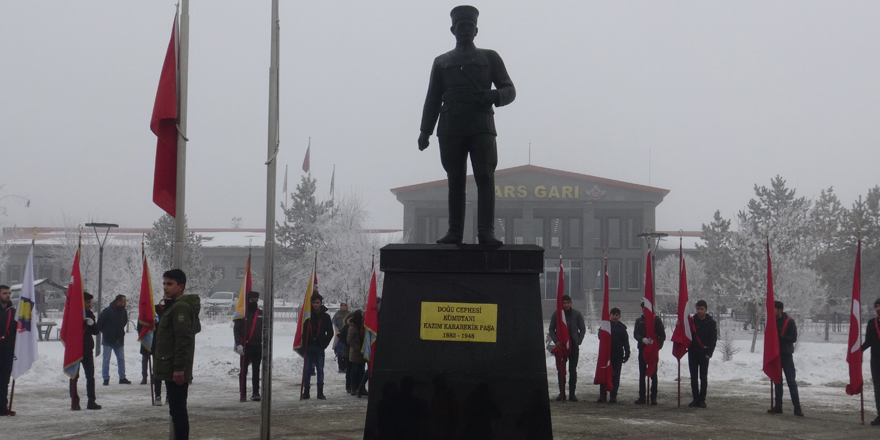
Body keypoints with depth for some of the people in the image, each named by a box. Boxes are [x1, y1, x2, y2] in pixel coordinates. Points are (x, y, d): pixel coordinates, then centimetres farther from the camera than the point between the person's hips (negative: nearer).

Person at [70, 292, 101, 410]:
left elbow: (95, 331, 9)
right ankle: (74, 401, 4)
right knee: (74, 376, 0)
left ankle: (91, 401, 7)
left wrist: (92, 324, -11)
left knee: (90, 376, 4)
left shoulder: (90, 314, 10)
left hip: (87, 350, 5)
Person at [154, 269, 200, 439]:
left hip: (175, 371, -11)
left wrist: (179, 367, -24)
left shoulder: (181, 307, -14)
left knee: (177, 409, -10)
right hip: (172, 369, 11)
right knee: (177, 409, 13)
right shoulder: (173, 306, 20)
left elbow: (184, 340, -21)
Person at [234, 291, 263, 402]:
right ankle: (243, 394, 1)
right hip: (245, 346, -3)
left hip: (258, 346, 3)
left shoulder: (261, 314, 12)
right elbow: (236, 330, -3)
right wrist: (239, 344, -13)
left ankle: (255, 393, 11)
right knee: (243, 371, -2)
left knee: (256, 371, 6)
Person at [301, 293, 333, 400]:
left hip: (319, 348, 0)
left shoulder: (325, 317, 4)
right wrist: (304, 344, -5)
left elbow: (330, 333, 6)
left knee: (320, 370, 2)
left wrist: (324, 344, -4)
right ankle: (306, 393, 5)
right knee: (307, 370, 2)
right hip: (309, 347, 1)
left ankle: (320, 392, 5)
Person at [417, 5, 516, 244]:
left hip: (481, 126, -2)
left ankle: (486, 231, -18)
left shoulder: (490, 58, 16)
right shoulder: (441, 62, 21)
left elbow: (509, 90, 11)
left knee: (485, 177, -13)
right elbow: (432, 99, 18)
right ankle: (454, 232, 1)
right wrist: (425, 131, 8)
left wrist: (494, 95, -13)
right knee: (455, 180, 0)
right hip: (450, 128, 2)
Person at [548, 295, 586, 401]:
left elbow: (582, 329, 8)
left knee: (573, 370, 2)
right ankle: (562, 393, 8)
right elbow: (551, 329, 9)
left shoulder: (577, 314, 2)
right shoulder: (556, 314, 3)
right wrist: (556, 341, -4)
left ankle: (572, 393, 6)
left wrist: (578, 341, -3)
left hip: (573, 346, -1)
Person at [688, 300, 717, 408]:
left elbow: (713, 339, -1)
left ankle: (702, 399, 5)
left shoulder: (711, 323, 0)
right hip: (692, 353, 2)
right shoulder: (691, 320, 4)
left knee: (703, 377, 0)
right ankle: (695, 399, 11)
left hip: (704, 354, -2)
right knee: (693, 377, 5)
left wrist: (709, 353, -11)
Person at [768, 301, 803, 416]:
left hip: (786, 355, -5)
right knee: (777, 382, 10)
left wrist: (779, 337, -19)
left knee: (791, 382, -5)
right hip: (775, 355, 5)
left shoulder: (789, 322, -5)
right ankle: (778, 406, 16)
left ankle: (797, 408, -5)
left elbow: (793, 338, -10)